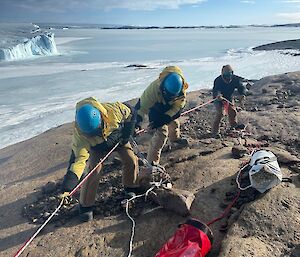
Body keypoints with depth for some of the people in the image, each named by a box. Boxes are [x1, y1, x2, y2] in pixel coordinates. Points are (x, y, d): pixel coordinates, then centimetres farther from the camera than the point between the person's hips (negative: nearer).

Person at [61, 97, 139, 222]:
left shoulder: (113, 111, -39)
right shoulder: (80, 136, -39)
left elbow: (131, 113, -19)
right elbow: (78, 159, -42)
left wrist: (126, 134, -20)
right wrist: (67, 187, -51)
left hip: (117, 137, 2)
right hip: (96, 145, -1)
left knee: (131, 160, -8)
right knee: (93, 170, -16)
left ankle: (131, 189, 20)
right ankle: (85, 206, 3)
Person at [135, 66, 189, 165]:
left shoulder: (182, 89, -33)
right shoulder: (154, 88, -44)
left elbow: (177, 107, -28)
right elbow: (142, 105, -41)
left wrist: (161, 120, -35)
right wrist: (137, 122, -51)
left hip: (170, 109, 5)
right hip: (156, 111, -5)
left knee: (174, 123, 27)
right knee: (161, 133, -15)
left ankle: (175, 139, 63)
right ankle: (152, 161, -6)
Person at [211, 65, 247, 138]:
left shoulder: (235, 79, -17)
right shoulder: (218, 80, -29)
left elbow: (241, 87, -21)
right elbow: (216, 90, -42)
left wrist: (242, 94, -44)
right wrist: (217, 95, -67)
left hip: (230, 99, 5)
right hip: (220, 100, -5)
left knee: (233, 112, 16)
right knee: (220, 114, -19)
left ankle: (234, 125, 45)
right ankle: (215, 132, -12)